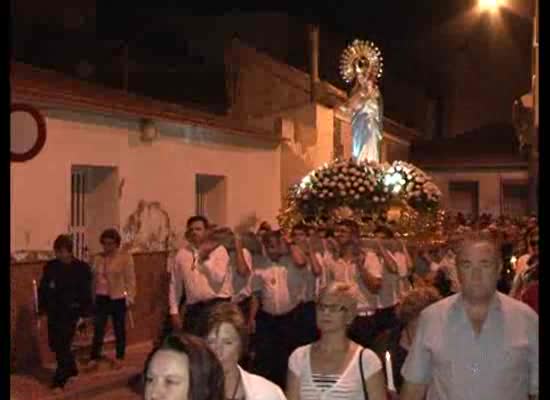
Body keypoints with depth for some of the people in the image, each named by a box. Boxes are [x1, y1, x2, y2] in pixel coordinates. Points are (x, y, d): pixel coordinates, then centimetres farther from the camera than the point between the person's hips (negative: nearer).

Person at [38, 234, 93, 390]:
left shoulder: (82, 268, -8)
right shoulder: (50, 267, 2)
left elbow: (86, 292, -6)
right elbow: (43, 288, 8)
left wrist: (85, 312, -9)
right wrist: (42, 307, 2)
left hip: (70, 312, -5)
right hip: (54, 311, 5)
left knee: (63, 344, -5)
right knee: (54, 343, 13)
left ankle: (60, 378, 7)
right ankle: (70, 368, 35)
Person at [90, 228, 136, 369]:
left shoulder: (125, 257, -6)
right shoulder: (98, 258, 6)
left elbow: (130, 279, -7)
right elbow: (94, 278, 12)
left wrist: (130, 297, -11)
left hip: (118, 298, -3)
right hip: (101, 298, 3)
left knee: (119, 329, 9)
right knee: (98, 329, 1)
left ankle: (119, 358, 23)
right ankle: (94, 358, 8)